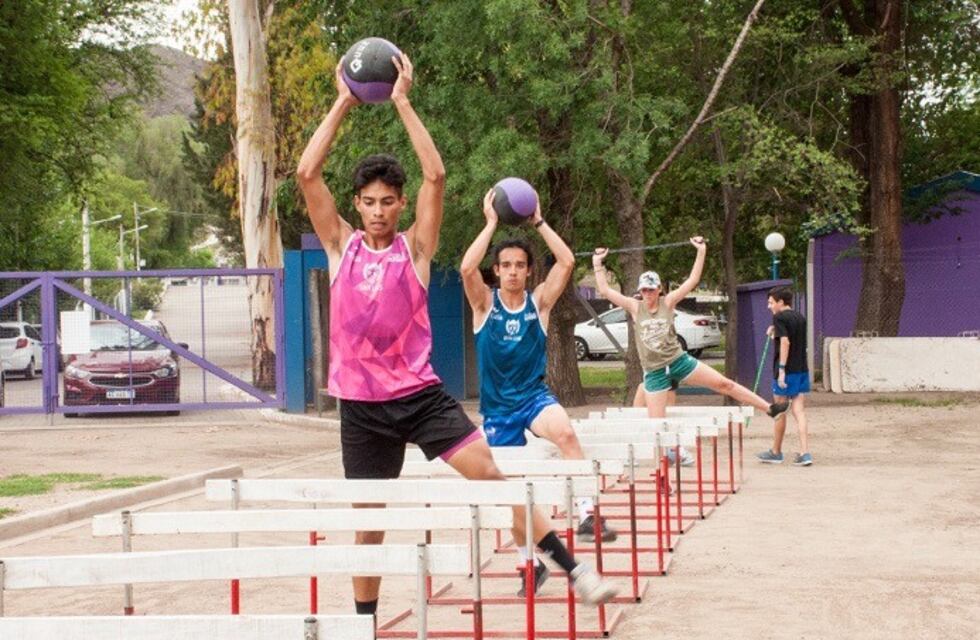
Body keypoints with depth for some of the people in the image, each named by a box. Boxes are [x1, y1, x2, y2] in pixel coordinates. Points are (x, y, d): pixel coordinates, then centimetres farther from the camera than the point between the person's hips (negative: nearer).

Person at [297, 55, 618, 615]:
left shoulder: (415, 247, 1)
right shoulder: (341, 245, 4)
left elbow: (437, 176, -10)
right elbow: (308, 174, -4)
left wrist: (403, 102, -10)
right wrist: (343, 104, -4)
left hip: (422, 394, -1)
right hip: (362, 404, 1)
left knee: (489, 473, -13)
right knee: (368, 520, 9)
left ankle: (574, 569, -9)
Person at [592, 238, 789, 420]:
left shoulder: (668, 303, -1)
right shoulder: (635, 307, -1)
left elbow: (692, 280, -4)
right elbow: (605, 291, -6)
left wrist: (701, 251, -9)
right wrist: (597, 264, -9)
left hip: (679, 361, 1)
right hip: (654, 372, 0)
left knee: (724, 383, 2)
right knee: (656, 424, -1)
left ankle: (769, 408, 11)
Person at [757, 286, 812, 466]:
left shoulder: (779, 317, -10)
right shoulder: (800, 317, 13)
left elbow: (785, 342, -20)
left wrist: (781, 369, -22)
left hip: (787, 371, -7)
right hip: (802, 369, 7)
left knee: (779, 412, 7)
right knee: (798, 411, 3)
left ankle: (776, 452, 19)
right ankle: (804, 452, -8)